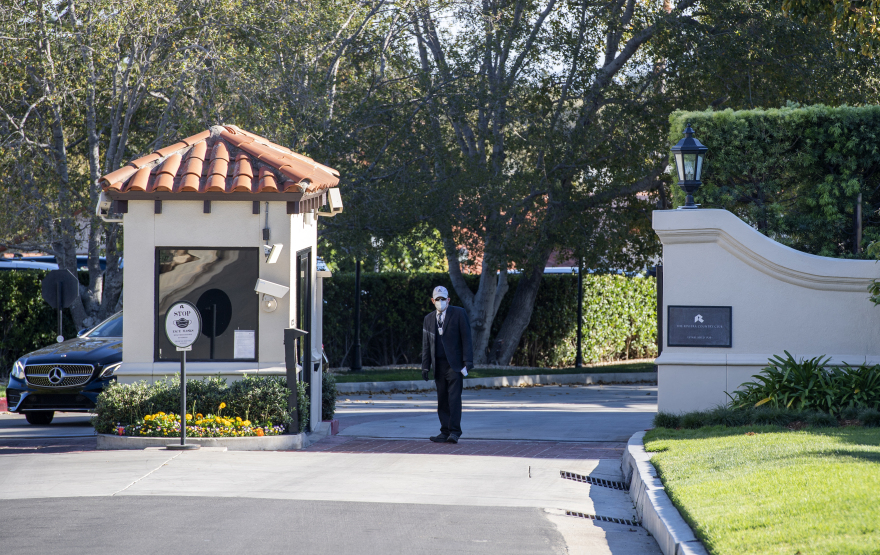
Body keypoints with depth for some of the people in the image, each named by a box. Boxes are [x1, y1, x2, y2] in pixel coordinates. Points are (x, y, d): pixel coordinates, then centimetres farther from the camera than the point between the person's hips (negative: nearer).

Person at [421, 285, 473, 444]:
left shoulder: (458, 314, 1)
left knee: (454, 398, -11)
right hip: (439, 365, 5)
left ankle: (454, 432, -12)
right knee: (442, 399, 4)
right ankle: (445, 432, 7)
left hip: (454, 364, -5)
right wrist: (425, 366, 10)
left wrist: (467, 361, -10)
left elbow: (466, 338, -3)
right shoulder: (428, 319, 15)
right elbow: (426, 344, 17)